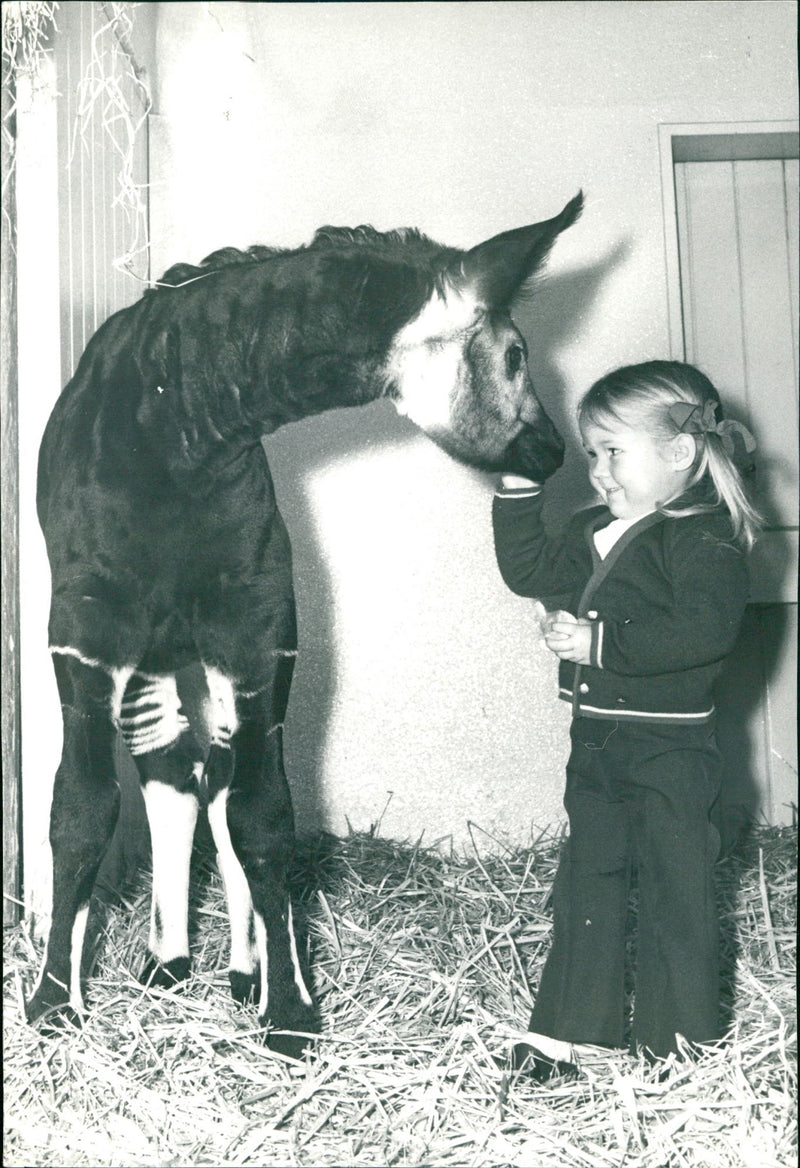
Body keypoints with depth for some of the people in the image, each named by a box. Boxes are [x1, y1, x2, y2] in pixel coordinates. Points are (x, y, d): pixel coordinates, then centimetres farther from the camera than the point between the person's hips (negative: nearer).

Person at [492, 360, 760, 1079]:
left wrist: (602, 641, -29)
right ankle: (566, 1030, 26)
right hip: (598, 743, 8)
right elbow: (530, 571, 21)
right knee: (586, 885, 14)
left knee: (676, 892, 5)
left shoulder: (703, 538, -15)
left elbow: (706, 630, -28)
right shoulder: (596, 535, 10)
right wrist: (519, 488, 11)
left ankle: (681, 1043, 21)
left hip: (670, 749, -8)